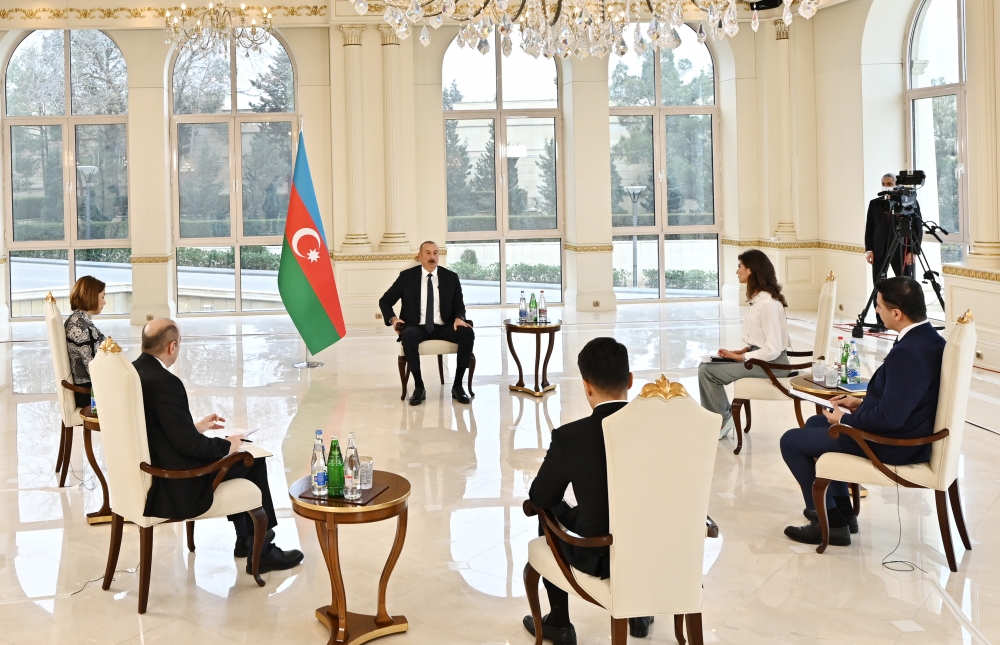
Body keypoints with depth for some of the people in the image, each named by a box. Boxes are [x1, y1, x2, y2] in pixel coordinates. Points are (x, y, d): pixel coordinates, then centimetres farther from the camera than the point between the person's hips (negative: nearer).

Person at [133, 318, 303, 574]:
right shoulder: (164, 383, -27)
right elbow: (188, 444, -25)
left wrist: (196, 427, 14)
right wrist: (227, 445, -8)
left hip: (146, 473, 9)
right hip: (173, 489, -9)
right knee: (252, 459, 8)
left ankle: (246, 537, 37)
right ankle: (261, 551, 22)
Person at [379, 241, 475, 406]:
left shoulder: (451, 277, 7)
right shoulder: (407, 276, 4)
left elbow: (459, 306, 10)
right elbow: (384, 301, 10)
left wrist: (459, 318, -14)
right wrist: (393, 319, -10)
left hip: (444, 327, 2)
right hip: (417, 327, -1)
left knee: (467, 333, -29)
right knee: (408, 336, -38)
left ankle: (458, 385, -17)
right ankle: (419, 386, -24)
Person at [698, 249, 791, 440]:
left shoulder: (767, 303, -22)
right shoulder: (757, 298, 8)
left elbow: (772, 350, -25)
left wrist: (740, 357, -16)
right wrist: (743, 350, 0)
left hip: (771, 363, -9)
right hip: (758, 356, 9)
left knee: (707, 371, -10)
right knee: (705, 365, 7)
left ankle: (723, 420, 8)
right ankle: (721, 416, 12)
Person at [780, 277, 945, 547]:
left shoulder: (907, 353, -30)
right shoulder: (929, 338, 1)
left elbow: (890, 417, -30)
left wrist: (845, 419, -14)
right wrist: (863, 402, 10)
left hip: (894, 444, -10)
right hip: (910, 431, 10)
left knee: (791, 441, 1)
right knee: (815, 423, 25)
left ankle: (830, 522, 11)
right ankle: (841, 509, 28)